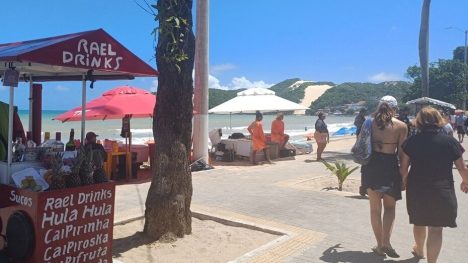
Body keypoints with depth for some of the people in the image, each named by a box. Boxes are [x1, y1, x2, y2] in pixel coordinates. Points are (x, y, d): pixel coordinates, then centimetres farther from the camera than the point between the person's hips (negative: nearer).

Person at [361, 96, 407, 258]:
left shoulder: (370, 122, 2)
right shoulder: (401, 126, -4)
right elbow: (402, 153, -4)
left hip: (371, 164, 2)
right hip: (390, 165, -2)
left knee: (375, 208, 13)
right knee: (389, 206, 16)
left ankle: (380, 245, 19)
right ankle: (386, 242, 0)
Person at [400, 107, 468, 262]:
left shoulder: (411, 141, -5)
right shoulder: (450, 141, -6)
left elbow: (403, 168, -3)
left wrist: (404, 182, 15)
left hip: (416, 189, 2)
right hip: (442, 191, -2)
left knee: (419, 222, 23)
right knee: (436, 228, 4)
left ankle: (419, 250, 46)